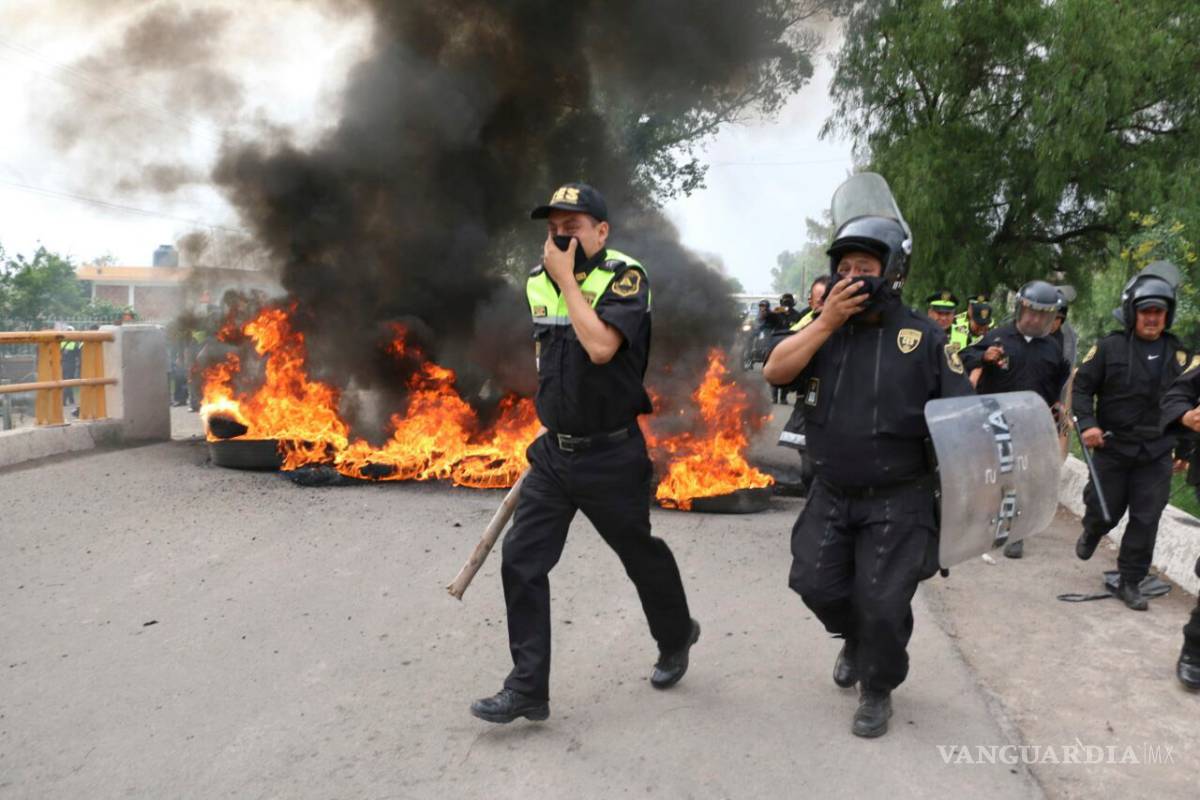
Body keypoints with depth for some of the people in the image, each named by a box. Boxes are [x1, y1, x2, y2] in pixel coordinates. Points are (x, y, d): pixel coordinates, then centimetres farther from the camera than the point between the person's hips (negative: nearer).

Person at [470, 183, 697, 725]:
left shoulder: (624, 277, -14)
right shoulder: (538, 282, 6)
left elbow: (600, 346, -30)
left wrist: (567, 278, -21)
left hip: (611, 454, -5)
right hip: (553, 451, 6)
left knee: (641, 554, 13)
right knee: (521, 562, -1)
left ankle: (676, 638, 42)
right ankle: (527, 689, 8)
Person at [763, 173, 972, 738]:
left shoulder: (922, 337, -8)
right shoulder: (823, 329, 3)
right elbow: (775, 372, -12)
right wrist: (827, 321, -19)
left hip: (898, 501, -4)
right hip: (831, 495, 4)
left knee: (882, 603, -2)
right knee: (816, 583, 9)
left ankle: (878, 690, 25)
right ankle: (856, 641, 42)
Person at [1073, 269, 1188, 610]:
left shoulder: (1179, 355, 6)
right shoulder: (1110, 347, -6)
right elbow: (1082, 386, -4)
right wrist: (1087, 423, -19)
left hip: (1157, 454, 2)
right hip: (1112, 448, -2)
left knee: (1145, 520, 1)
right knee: (1105, 510, 9)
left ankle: (1130, 582, 14)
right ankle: (1091, 533, 45)